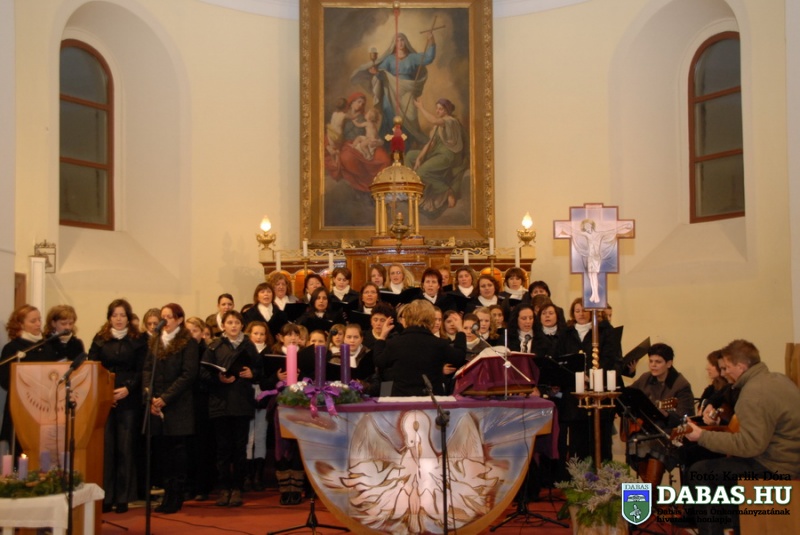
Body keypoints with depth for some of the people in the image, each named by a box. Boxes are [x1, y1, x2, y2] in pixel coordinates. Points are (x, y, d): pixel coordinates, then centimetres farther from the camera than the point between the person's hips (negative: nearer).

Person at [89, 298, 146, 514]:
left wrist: (128, 388, -13)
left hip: (128, 400, -1)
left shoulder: (138, 340, 5)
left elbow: (141, 371, 1)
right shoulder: (100, 339, 10)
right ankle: (105, 497, 3)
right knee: (105, 447, -3)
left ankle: (123, 497, 6)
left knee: (125, 447, 0)